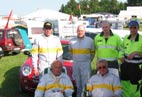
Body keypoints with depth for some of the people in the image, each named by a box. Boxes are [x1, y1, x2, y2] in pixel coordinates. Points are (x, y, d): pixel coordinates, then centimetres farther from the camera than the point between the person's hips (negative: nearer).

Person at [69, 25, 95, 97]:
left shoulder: (90, 40, -1)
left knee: (85, 82, -5)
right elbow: (70, 51, 19)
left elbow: (93, 52, 7)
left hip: (86, 64, -3)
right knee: (77, 82, 10)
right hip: (75, 64, 3)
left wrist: (89, 60, 8)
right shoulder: (72, 41, 5)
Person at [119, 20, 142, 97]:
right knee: (124, 85, 17)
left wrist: (135, 53, -25)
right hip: (125, 65, 5)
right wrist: (122, 56, 4)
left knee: (134, 88, 2)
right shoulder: (125, 38, 5)